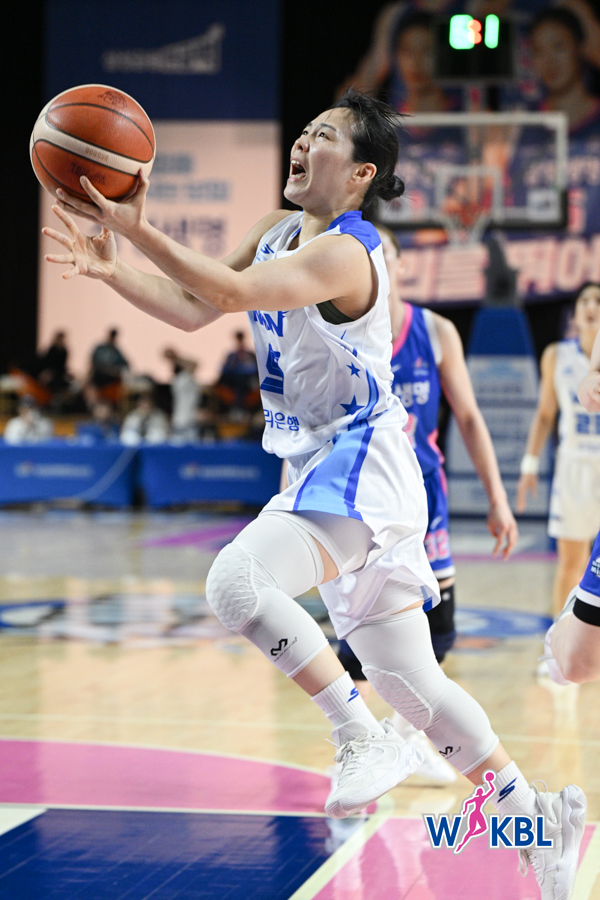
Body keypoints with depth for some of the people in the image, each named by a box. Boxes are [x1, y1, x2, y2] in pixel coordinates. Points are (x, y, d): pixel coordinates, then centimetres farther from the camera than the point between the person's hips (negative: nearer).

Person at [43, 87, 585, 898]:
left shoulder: (345, 253, -18)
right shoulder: (277, 231, 11)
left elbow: (232, 293, -32)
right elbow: (195, 309, 12)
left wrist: (136, 229, -34)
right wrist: (111, 271, -2)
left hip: (361, 467, -9)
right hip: (322, 471, 9)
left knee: (236, 581, -29)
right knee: (404, 678, 12)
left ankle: (367, 738, -18)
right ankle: (536, 817, 23)